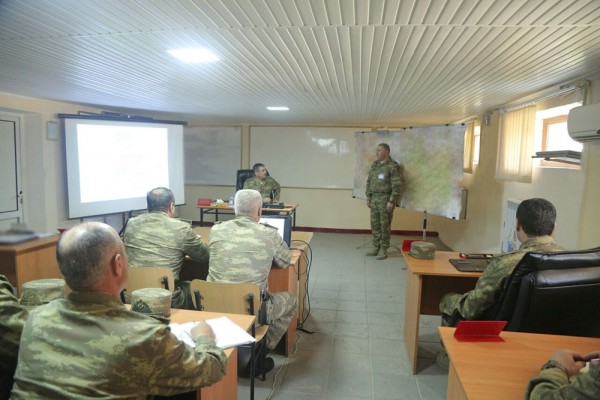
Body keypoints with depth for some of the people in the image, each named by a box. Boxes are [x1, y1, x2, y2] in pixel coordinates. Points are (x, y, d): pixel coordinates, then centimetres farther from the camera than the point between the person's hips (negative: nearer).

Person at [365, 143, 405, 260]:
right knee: (375, 224, 10)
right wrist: (368, 197, 12)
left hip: (385, 199, -6)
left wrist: (391, 201, -17)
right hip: (374, 198, 6)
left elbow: (397, 185, -13)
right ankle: (376, 247, 21)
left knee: (385, 225, 0)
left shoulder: (393, 166, -9)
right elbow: (369, 182, 17)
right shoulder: (374, 165, 12)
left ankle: (383, 250, 9)